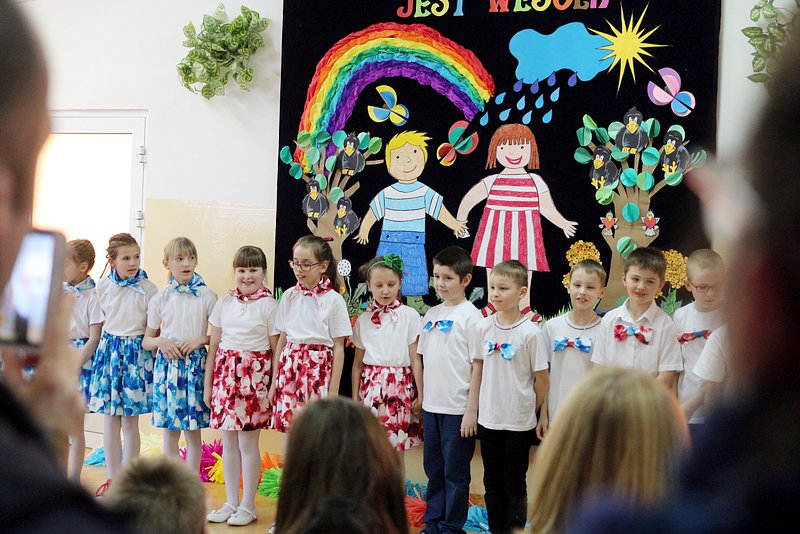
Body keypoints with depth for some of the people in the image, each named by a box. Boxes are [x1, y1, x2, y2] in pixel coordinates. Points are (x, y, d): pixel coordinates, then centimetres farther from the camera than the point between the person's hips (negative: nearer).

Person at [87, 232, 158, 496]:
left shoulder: (147, 289, -9)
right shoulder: (103, 286, 1)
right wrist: (111, 340, 11)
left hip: (135, 353, -3)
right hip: (109, 350, 3)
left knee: (130, 422, 3)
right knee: (109, 420, 8)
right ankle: (112, 480, 19)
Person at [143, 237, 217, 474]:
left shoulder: (207, 296, 0)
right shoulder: (160, 299, 5)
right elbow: (146, 341, 11)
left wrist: (200, 339, -13)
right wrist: (161, 341, -9)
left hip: (196, 364, -1)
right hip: (167, 364, 2)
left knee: (193, 431, 3)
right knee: (170, 430, 7)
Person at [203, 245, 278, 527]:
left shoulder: (269, 305, -4)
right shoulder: (224, 302, 8)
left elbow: (276, 350, -3)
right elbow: (214, 345, 11)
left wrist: (273, 388, -6)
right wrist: (208, 383, 10)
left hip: (254, 375, -4)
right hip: (225, 372, 4)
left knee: (248, 442, 0)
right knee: (228, 441, 10)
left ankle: (248, 505, 12)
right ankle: (231, 502, 21)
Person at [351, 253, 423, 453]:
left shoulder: (409, 315, -1)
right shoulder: (363, 319, 7)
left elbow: (415, 360, -1)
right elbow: (358, 362, 11)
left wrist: (420, 396, -2)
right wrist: (355, 397, 8)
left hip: (399, 386, -2)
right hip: (371, 385, 2)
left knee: (396, 447, -1)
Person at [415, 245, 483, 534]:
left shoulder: (470, 316, -9)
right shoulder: (431, 314, 9)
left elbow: (478, 367, -11)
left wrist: (471, 410, -14)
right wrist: (421, 397, 11)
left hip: (458, 409, -6)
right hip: (431, 405, 6)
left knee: (455, 471, 4)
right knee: (433, 468, 14)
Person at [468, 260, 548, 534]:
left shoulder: (530, 332, -13)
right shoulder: (482, 328, -1)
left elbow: (541, 378, -6)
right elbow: (478, 370, 8)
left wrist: (530, 409, 3)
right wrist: (471, 409, 7)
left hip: (519, 421, -4)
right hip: (488, 418, 4)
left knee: (514, 483, 6)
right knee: (492, 481, 14)